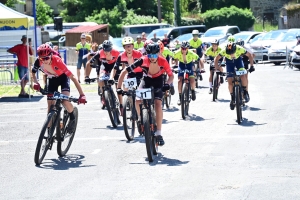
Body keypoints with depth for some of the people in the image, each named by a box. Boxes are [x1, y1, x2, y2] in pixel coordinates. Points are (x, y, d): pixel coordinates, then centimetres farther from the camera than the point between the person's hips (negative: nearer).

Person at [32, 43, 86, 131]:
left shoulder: (57, 61, -39)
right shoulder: (39, 62, -29)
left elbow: (72, 77, -39)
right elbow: (32, 73, -9)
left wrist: (82, 95, -45)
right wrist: (36, 83, -31)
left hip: (63, 77, -4)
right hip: (52, 79, 4)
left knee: (65, 101, -25)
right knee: (50, 105, -3)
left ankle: (72, 118, 5)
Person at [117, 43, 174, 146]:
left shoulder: (163, 61, -26)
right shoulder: (143, 60, -29)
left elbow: (171, 75, -14)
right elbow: (124, 72, -25)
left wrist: (167, 84, -35)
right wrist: (119, 87, -30)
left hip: (157, 83, 0)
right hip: (146, 81, 0)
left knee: (158, 103, -22)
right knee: (137, 101, -26)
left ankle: (158, 134, -17)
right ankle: (140, 117, 9)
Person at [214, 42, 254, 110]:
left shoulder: (239, 49, -36)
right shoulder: (224, 51, -35)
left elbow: (249, 55, -21)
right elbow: (216, 59, -21)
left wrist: (251, 66, -27)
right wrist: (217, 69, -30)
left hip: (238, 59, -1)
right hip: (229, 62, 1)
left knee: (242, 75, -26)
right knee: (230, 81, -9)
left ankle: (245, 92, -6)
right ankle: (232, 98, 10)